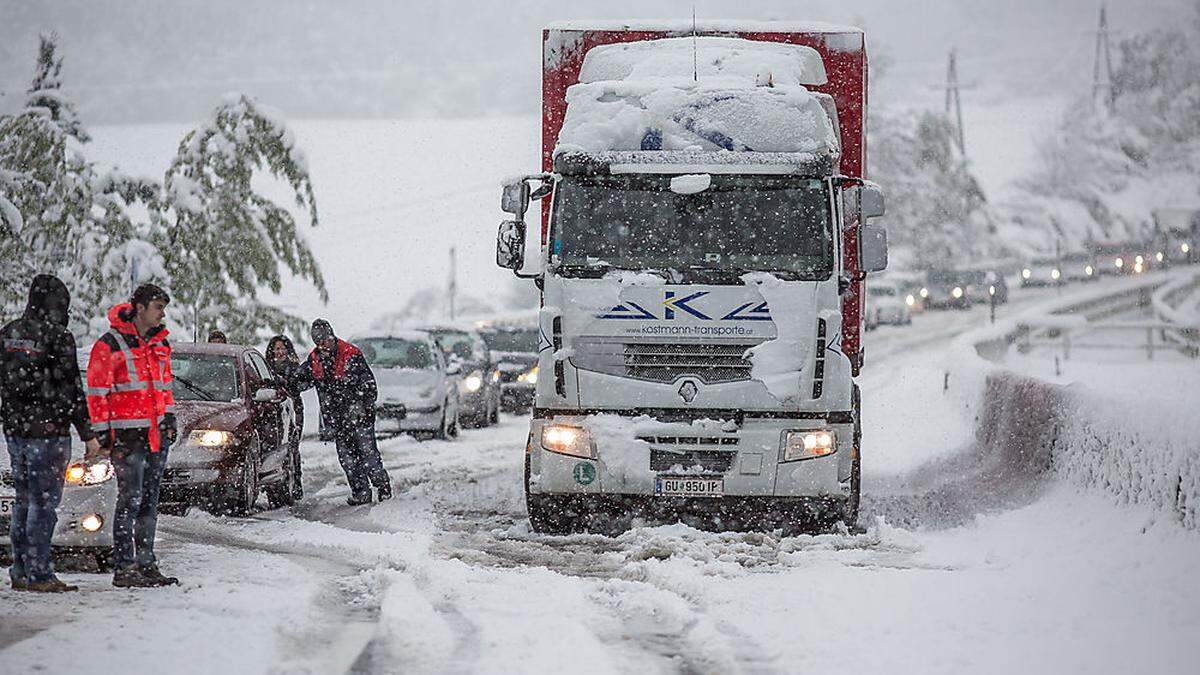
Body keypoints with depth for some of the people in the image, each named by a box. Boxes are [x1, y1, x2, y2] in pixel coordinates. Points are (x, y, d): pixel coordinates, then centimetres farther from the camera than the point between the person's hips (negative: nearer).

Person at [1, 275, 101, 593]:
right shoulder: (58, 336, -12)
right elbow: (71, 390, -12)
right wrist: (87, 434, -7)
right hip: (48, 430, -7)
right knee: (43, 503, -4)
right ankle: (39, 575, -4)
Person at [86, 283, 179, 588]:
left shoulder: (160, 344, 15)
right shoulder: (109, 346, -7)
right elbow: (97, 392, -7)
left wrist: (169, 418, 18)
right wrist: (102, 432, -10)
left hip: (157, 434, 7)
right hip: (128, 434, -7)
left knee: (149, 501, 11)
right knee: (130, 500, -10)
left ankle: (146, 564, 16)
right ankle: (123, 568, -9)